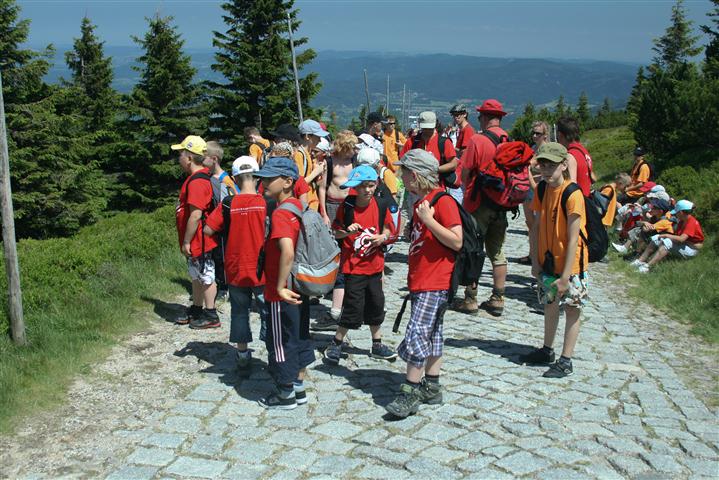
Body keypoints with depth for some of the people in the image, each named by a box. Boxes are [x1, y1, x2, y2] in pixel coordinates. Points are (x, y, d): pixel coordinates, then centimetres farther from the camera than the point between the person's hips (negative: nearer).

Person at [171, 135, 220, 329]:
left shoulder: (197, 182, -24)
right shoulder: (201, 176, 10)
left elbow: (195, 215, -28)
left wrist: (187, 241, -21)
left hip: (198, 241, -10)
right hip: (197, 241, 10)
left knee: (206, 277, 1)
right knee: (197, 276, 20)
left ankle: (211, 316, 11)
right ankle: (196, 309, 34)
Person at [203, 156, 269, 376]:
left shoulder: (228, 205, -9)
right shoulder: (267, 203, -12)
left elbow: (208, 230, -8)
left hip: (236, 270, 1)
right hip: (262, 271, -1)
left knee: (239, 313, 15)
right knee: (268, 313, 11)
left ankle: (243, 358, 21)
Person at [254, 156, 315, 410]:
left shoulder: (280, 213, -23)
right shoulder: (297, 206, 4)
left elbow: (287, 251, -37)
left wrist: (280, 286, -28)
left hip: (283, 293, -9)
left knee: (280, 340, 7)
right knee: (299, 335, 18)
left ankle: (286, 394, 20)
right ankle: (299, 386, 32)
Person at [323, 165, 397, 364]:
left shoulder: (380, 205, -2)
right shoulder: (346, 206, -10)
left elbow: (387, 229, 9)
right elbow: (335, 233, -3)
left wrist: (383, 237, -12)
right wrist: (347, 231, -22)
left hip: (374, 264, 4)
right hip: (353, 266, -4)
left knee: (375, 304, 15)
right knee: (353, 307, -5)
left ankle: (377, 345, 31)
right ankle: (336, 343, 14)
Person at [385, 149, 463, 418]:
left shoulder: (443, 201, -15)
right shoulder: (420, 201, 14)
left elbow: (456, 242, -20)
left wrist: (428, 220, -23)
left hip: (435, 283, -10)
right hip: (420, 282, 10)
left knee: (416, 334, -12)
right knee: (431, 334, 15)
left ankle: (410, 393, -5)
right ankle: (431, 387, 23)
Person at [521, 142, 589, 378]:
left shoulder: (572, 195, -20)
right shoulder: (542, 190, 0)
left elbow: (573, 239, -21)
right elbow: (538, 227, 6)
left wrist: (565, 276, -21)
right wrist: (535, 261, 1)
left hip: (570, 263, -7)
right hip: (547, 261, 7)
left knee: (571, 309, 5)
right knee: (549, 305, 19)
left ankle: (566, 360, 13)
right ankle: (547, 351, 34)